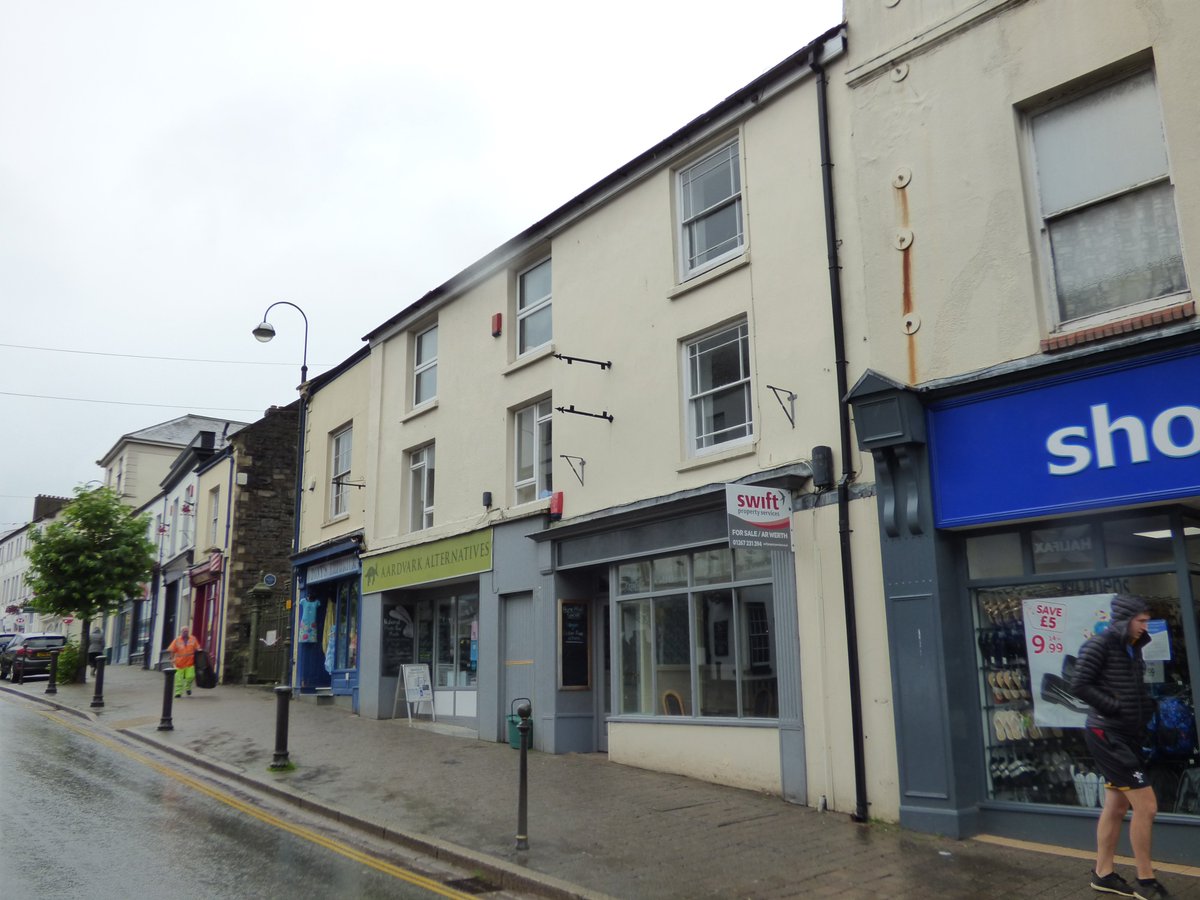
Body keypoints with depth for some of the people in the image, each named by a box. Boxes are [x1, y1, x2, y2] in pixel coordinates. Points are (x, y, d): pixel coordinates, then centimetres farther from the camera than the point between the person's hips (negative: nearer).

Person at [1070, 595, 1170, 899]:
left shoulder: (1133, 648, 11)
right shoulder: (1099, 645, -13)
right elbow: (1079, 685, -19)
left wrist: (1147, 706, 3)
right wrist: (1116, 707, -19)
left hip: (1127, 735, 9)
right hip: (1107, 734, -9)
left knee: (1117, 806, 14)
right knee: (1146, 805, -7)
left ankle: (1103, 874, 26)